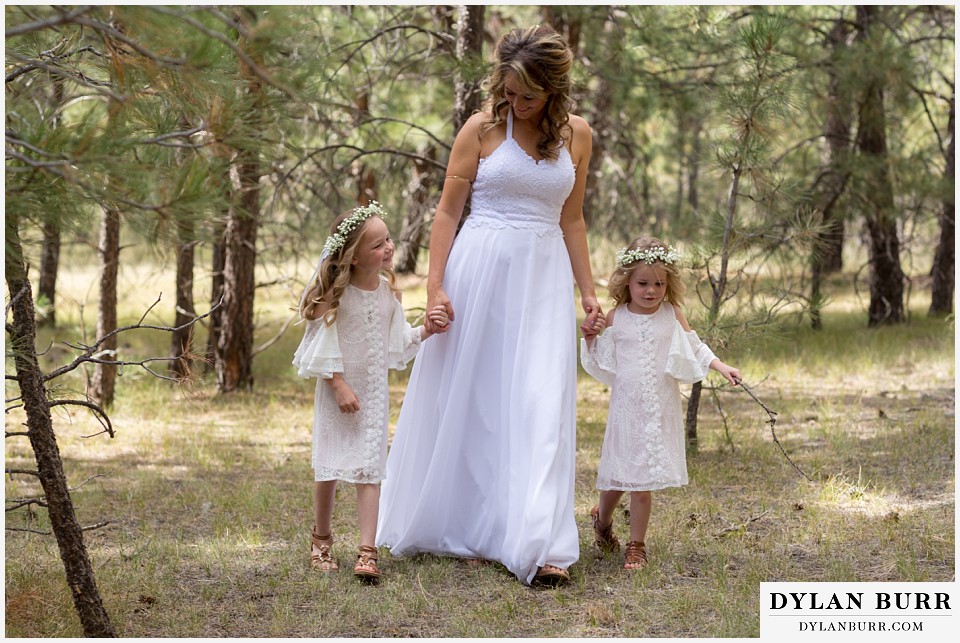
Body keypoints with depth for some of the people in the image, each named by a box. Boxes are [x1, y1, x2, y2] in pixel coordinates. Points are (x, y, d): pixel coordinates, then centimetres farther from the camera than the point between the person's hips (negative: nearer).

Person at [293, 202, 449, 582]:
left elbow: (397, 341, 8)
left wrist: (426, 331, -7)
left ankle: (367, 551, -6)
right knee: (330, 468, 7)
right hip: (337, 390, -3)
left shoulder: (388, 291, 0)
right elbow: (323, 346, -12)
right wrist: (339, 385, -15)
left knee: (368, 470, -3)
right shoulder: (336, 293, -15)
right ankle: (321, 540, 27)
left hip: (373, 390, 3)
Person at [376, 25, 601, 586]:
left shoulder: (576, 134, 6)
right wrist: (435, 285, -9)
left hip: (544, 278, 2)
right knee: (462, 399, 6)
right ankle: (441, 520, 23)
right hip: (479, 271, -2)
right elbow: (448, 211, -1)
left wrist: (589, 292, 11)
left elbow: (571, 220, 13)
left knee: (541, 407, -7)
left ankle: (538, 546, -10)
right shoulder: (482, 129, -2)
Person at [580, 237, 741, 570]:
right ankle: (602, 519, 39)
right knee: (617, 473, 7)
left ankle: (636, 546, 12)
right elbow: (601, 364, 6)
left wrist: (722, 367, -4)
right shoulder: (615, 318, -1)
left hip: (660, 412, 0)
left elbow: (695, 350, 8)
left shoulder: (672, 315, 0)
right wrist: (591, 336, -10)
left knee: (642, 481, 0)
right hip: (626, 408, 0)